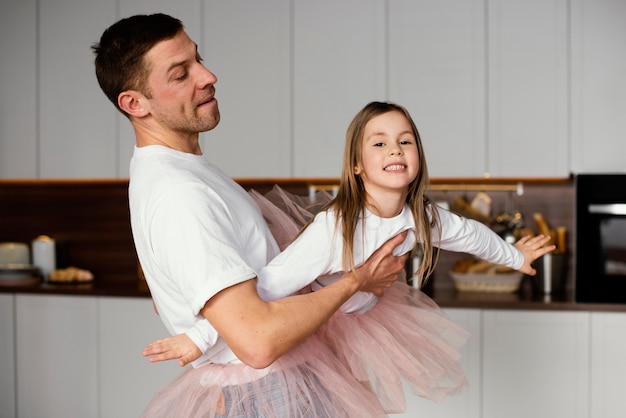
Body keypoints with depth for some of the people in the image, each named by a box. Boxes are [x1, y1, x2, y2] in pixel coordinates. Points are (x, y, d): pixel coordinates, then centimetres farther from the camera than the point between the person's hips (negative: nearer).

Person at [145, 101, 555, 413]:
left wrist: (515, 256, 21)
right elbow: (267, 286, -42)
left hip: (363, 313, 6)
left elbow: (469, 233, 3)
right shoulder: (333, 229, -38)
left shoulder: (423, 217, -19)